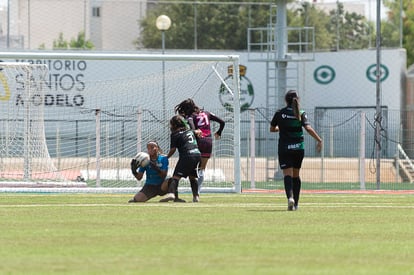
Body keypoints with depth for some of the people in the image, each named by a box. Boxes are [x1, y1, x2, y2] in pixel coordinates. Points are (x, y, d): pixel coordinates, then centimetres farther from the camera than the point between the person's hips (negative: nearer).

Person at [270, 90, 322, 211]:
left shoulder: (279, 113, -1)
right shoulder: (301, 114, -1)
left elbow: (272, 129, 11)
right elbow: (308, 128, -15)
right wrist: (319, 140, -18)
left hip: (284, 148, -2)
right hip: (299, 148, 2)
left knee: (287, 174, -9)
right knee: (296, 175, 15)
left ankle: (290, 197, -34)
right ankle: (295, 203, 20)